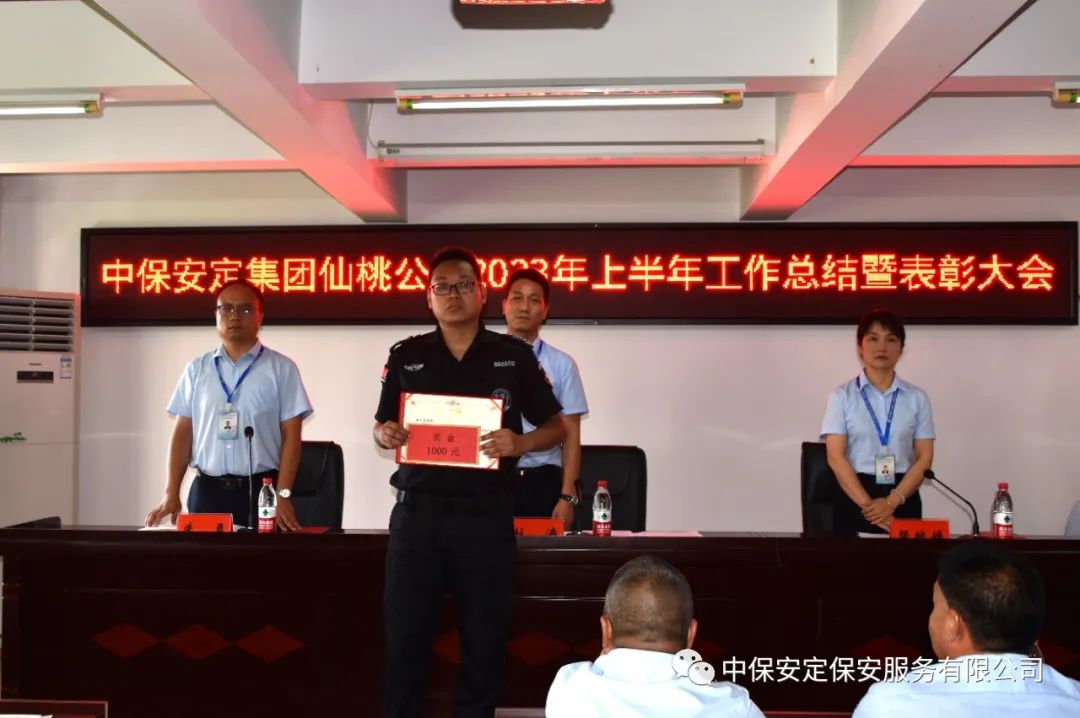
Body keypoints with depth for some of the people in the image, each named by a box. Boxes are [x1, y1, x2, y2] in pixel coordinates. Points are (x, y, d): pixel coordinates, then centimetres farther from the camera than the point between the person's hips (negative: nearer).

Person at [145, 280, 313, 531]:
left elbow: (291, 435, -3)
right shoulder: (197, 369, 9)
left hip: (261, 490, -2)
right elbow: (183, 432, 7)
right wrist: (171, 493, -1)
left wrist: (283, 494, -10)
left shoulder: (281, 368, 0)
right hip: (206, 490, 2)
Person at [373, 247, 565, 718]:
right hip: (417, 513, 1)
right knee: (405, 636, 7)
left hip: (486, 515, -1)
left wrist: (521, 442, -14)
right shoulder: (406, 356, 7)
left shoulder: (514, 356, 2)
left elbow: (557, 426, 6)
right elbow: (381, 426, 14)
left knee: (485, 638, 9)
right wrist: (384, 434, -9)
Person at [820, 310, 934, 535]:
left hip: (904, 501, 2)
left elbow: (925, 457, 1)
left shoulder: (917, 397, 7)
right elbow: (836, 458, -7)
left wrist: (892, 501, -12)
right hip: (854, 500, -1)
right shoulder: (841, 396, 0)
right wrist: (868, 505, -16)